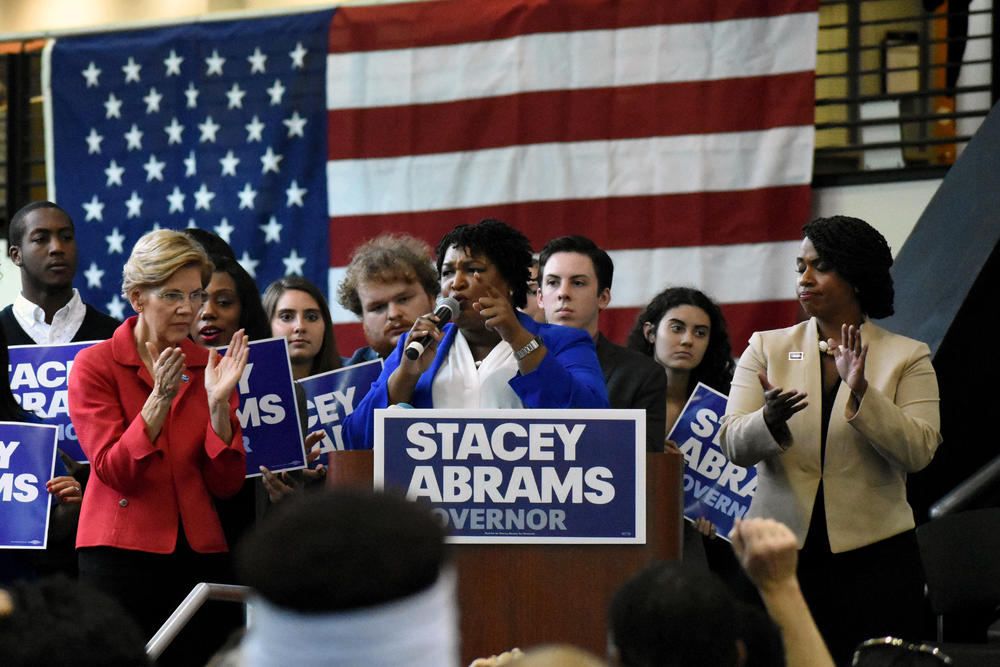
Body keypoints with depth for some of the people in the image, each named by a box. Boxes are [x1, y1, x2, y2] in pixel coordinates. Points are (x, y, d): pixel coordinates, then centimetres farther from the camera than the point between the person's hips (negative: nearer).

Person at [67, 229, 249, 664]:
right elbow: (114, 472, -10)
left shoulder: (210, 368, 11)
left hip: (198, 554, 4)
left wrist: (218, 403, -9)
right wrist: (159, 400, -20)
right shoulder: (95, 365, 0)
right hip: (121, 549, -4)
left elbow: (226, 485, 4)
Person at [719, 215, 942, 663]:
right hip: (781, 554, 1)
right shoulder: (766, 349, 11)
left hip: (873, 557, -1)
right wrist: (770, 419, -22)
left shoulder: (907, 358, 7)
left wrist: (861, 393, -18)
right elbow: (733, 445, 0)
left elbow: (919, 450, -6)